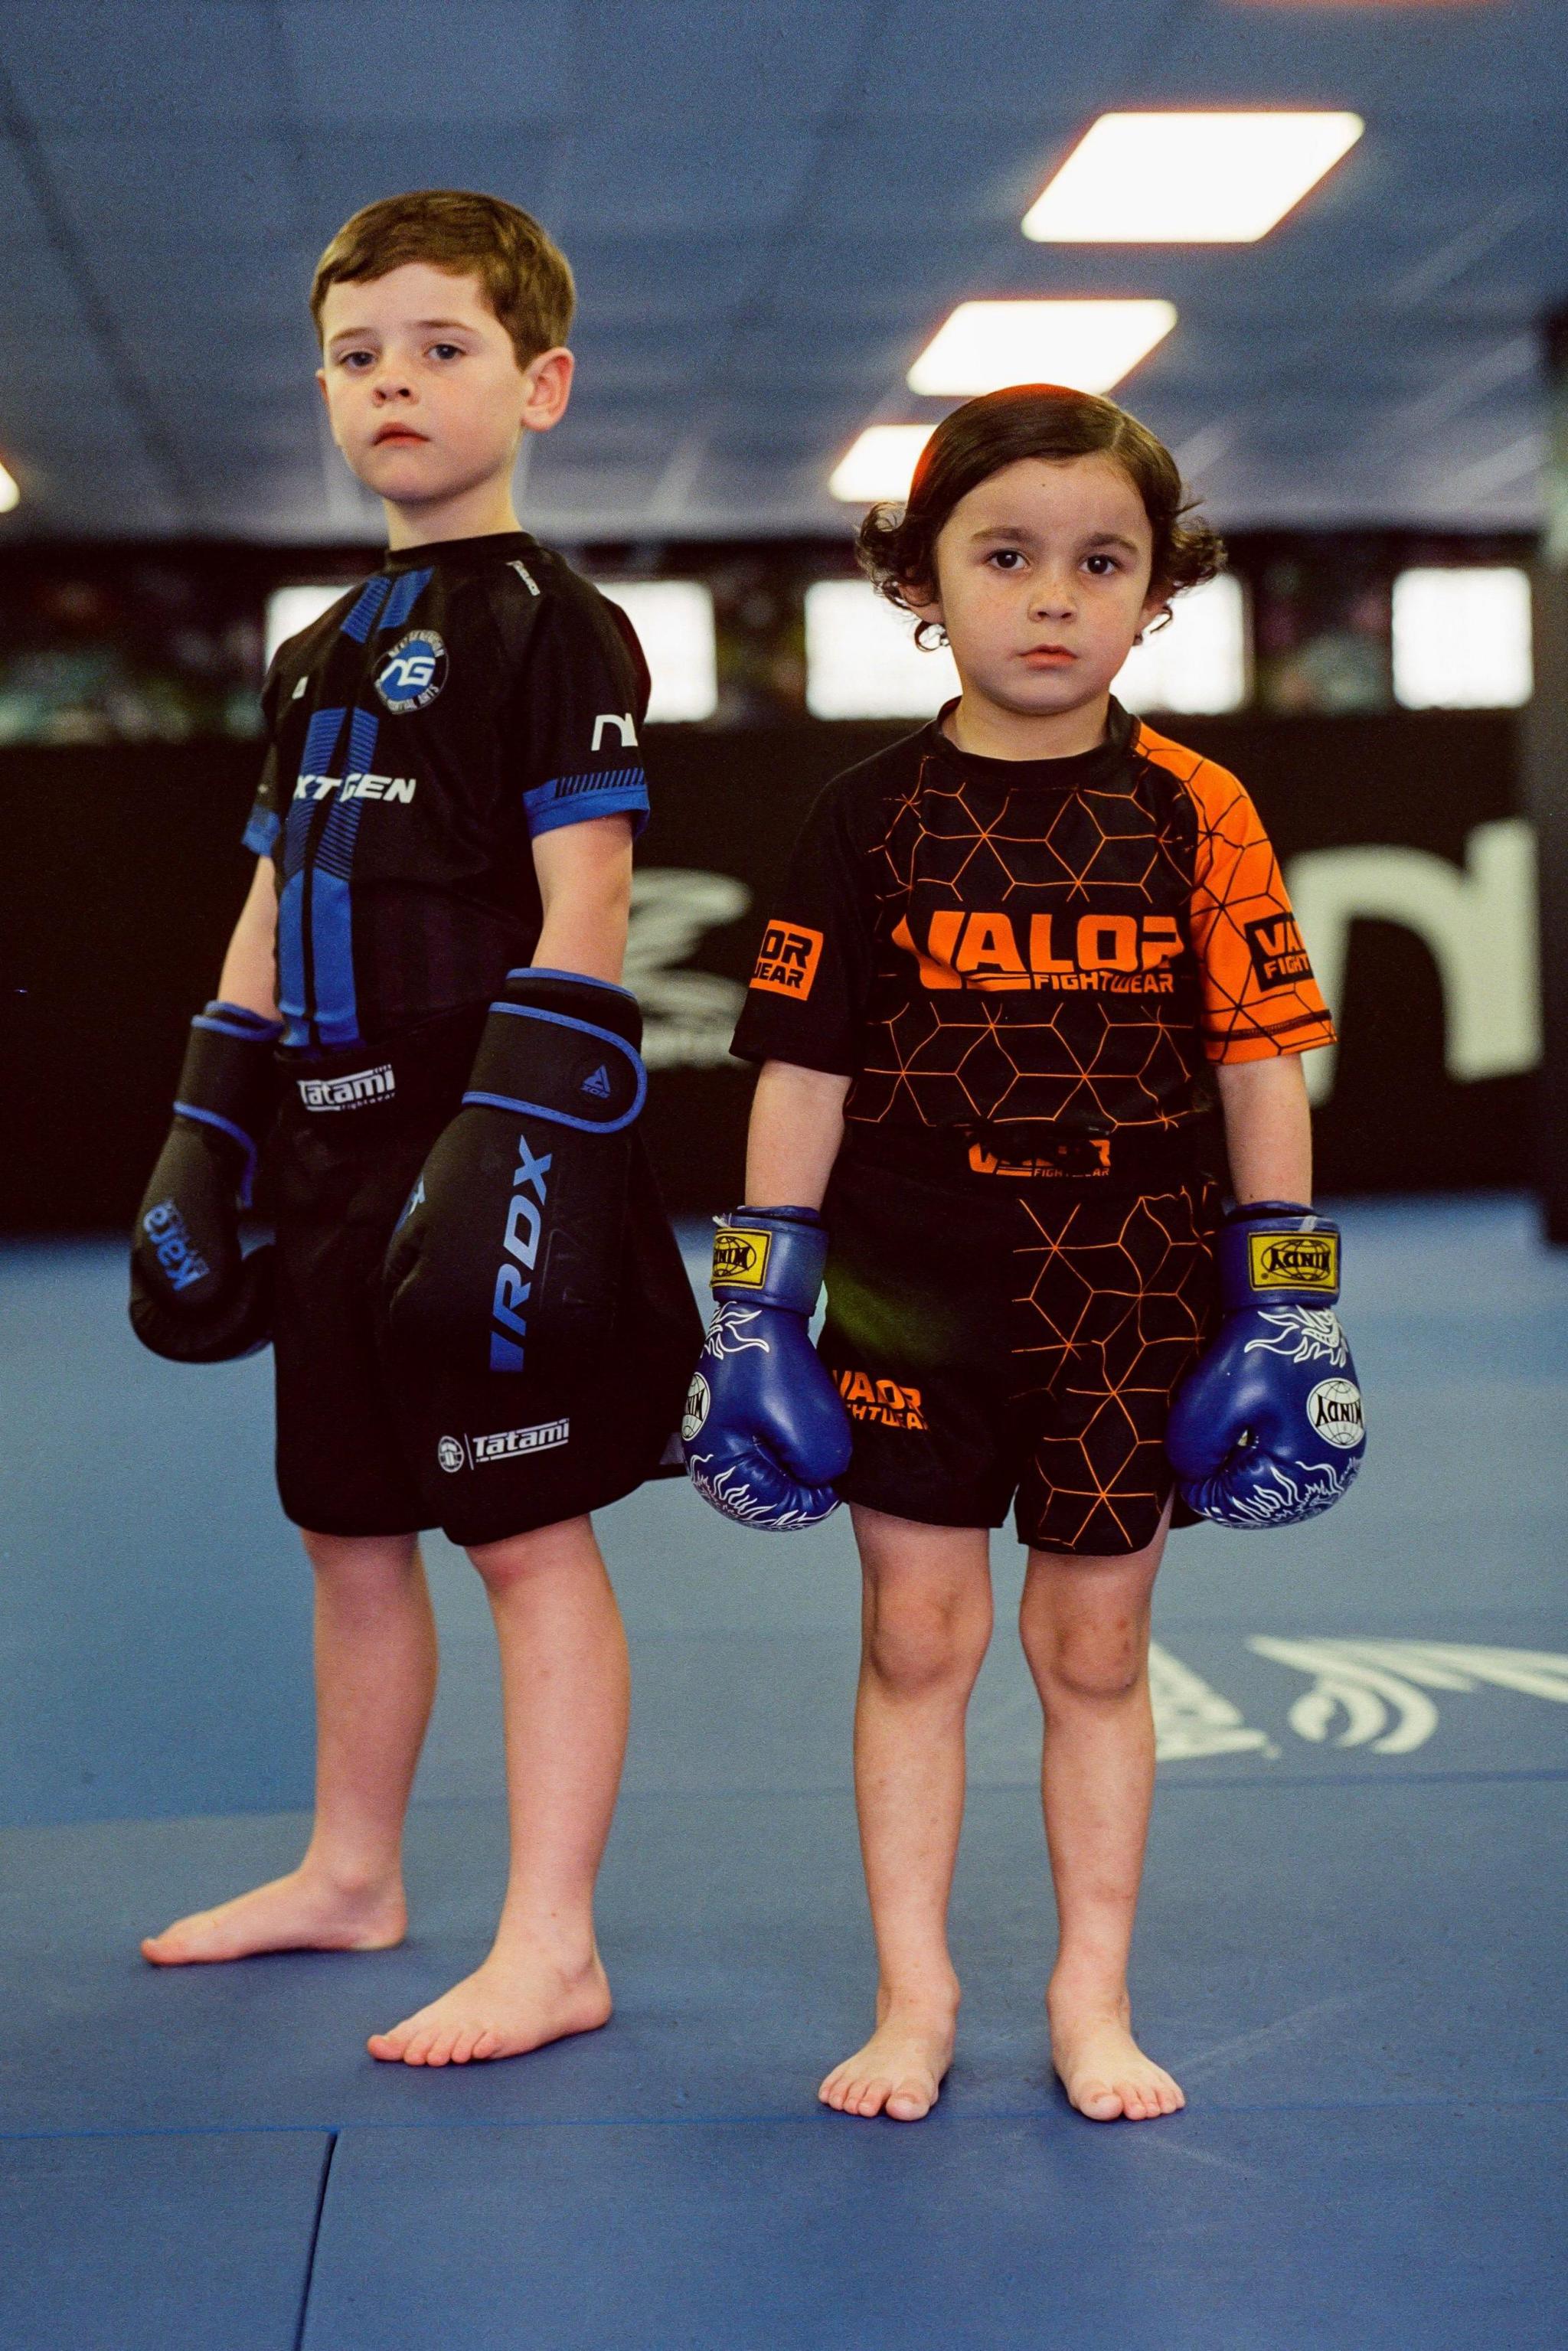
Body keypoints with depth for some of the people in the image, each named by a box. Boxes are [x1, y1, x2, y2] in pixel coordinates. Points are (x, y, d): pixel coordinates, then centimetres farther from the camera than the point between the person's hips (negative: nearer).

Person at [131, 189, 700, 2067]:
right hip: (339, 1156, 8)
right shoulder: (318, 653, 17)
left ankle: (550, 1950, 4)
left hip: (492, 1149, -8)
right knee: (352, 1534, 16)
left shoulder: (548, 627, -6)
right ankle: (350, 1875, 33)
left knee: (529, 1536, -2)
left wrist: (520, 1141, -22)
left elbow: (581, 902, -14)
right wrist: (204, 1142, 17)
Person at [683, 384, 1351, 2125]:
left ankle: (1092, 1999, 24)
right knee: (916, 1634, 7)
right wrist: (753, 1311, -3)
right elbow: (801, 1071, -1)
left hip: (1128, 1298, 0)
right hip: (911, 1291, 0)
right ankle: (913, 1996, 21)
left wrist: (1291, 1314, -2)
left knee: (1095, 1647, 9)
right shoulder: (871, 821, -2)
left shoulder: (1193, 816, -2)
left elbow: (1261, 1066, 0)